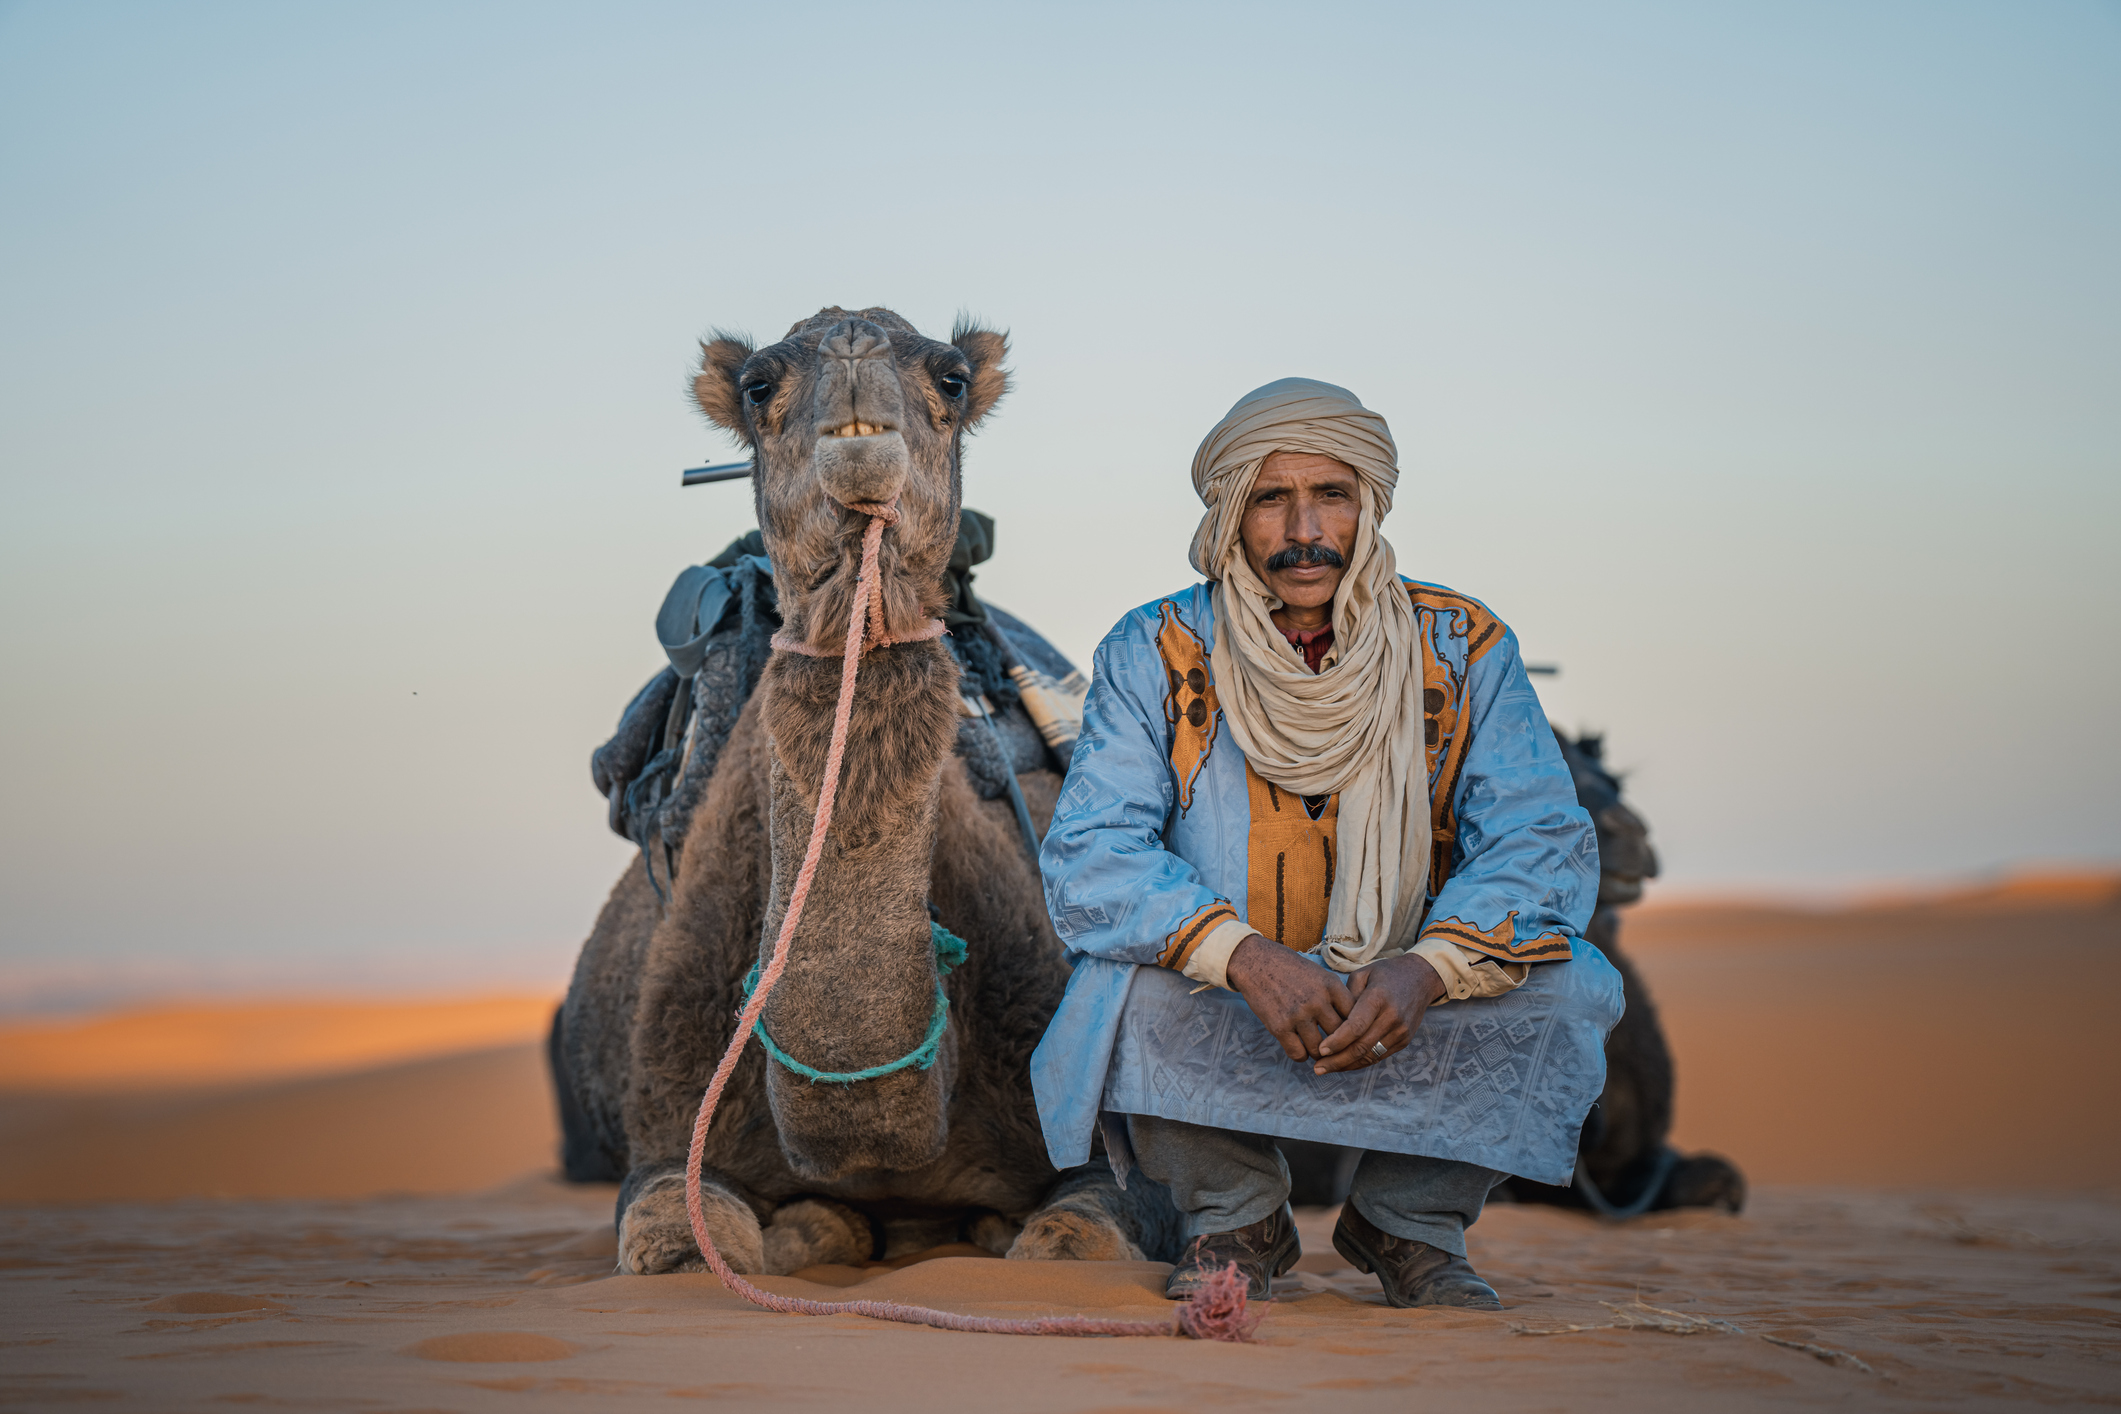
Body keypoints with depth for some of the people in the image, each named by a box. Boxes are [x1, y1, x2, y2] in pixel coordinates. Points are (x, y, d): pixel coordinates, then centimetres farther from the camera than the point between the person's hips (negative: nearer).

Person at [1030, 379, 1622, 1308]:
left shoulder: (1464, 650, -4)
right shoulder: (1152, 655, -7)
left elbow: (1543, 842, -12)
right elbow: (1088, 857, -17)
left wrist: (1426, 969, -32)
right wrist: (1246, 957, -35)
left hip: (1415, 1012, 1)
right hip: (1218, 1021, -1)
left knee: (1572, 987, -24)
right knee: (1121, 981, -31)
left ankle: (1410, 1222, 2)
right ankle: (1235, 1219, -1)